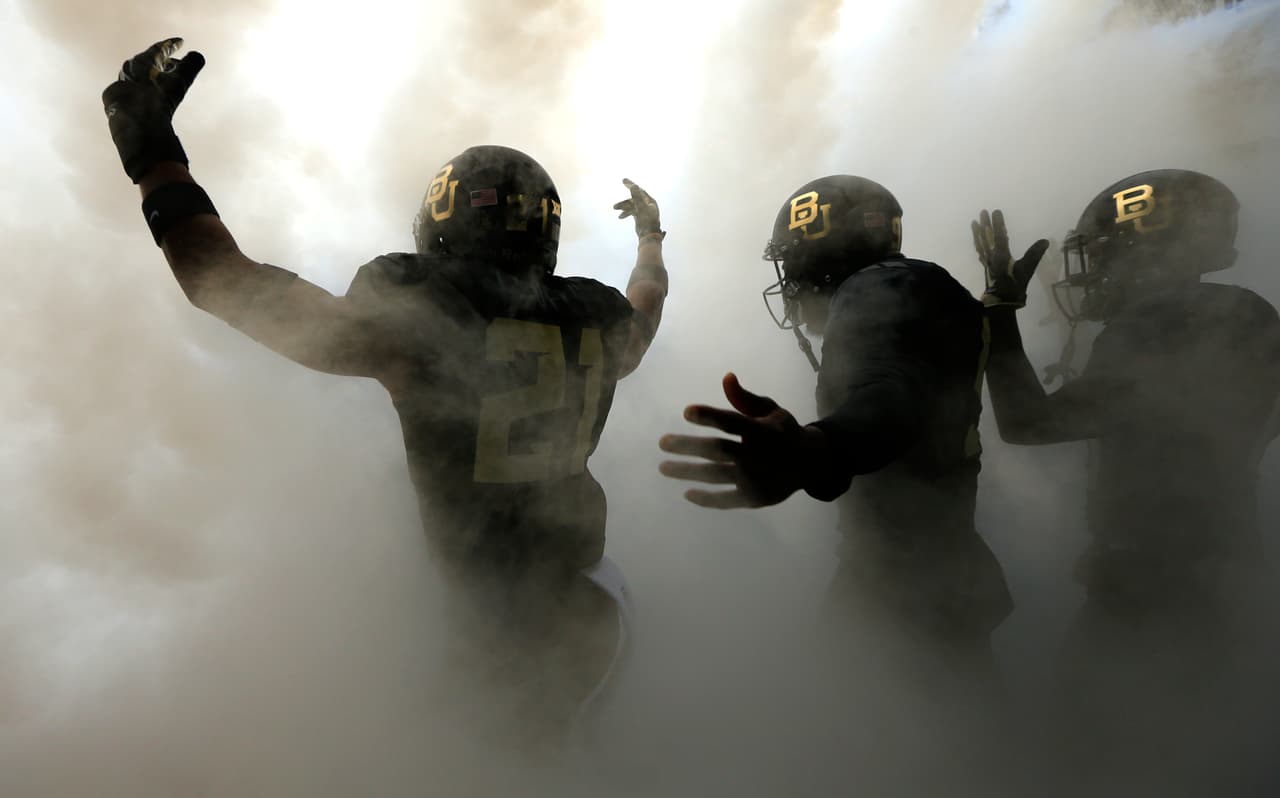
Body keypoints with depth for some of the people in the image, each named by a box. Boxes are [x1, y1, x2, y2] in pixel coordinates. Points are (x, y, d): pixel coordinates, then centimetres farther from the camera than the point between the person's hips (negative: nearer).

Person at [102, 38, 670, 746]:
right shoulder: (600, 326, -7)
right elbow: (645, 307, 18)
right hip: (577, 599, 5)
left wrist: (154, 161, -3)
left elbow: (229, 287, -17)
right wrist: (651, 235, 39)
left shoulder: (412, 327, -22)